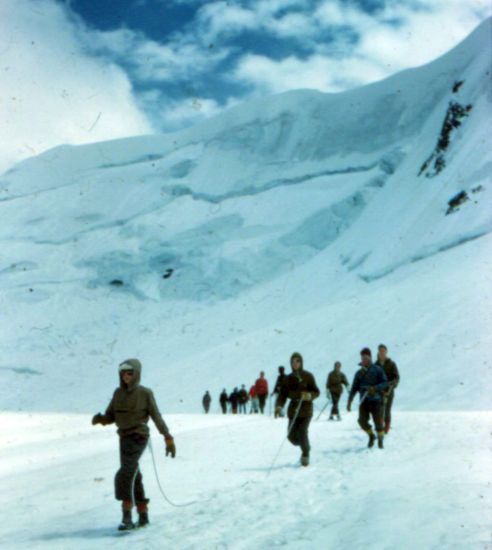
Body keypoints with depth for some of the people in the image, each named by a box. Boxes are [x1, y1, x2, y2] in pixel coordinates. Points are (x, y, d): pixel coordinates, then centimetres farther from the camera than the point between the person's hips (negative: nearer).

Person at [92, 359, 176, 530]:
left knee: (125, 475, -19)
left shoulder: (145, 393, -5)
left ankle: (127, 517, -19)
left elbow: (156, 417, -3)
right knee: (134, 478, 13)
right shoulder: (118, 393, 10)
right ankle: (143, 514, 26)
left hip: (138, 437, -6)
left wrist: (168, 438, -3)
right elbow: (110, 417, 11)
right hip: (124, 437, 6)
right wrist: (99, 419, -11)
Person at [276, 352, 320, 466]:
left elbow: (316, 392, -2)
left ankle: (306, 455, 8)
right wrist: (279, 406, -11)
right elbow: (283, 394, 5)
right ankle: (305, 447, 31)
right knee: (292, 435, -1)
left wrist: (309, 395, -23)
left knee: (302, 432, -16)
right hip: (293, 410, 4)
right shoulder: (289, 378, 8)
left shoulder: (308, 376, -1)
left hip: (306, 409, -3)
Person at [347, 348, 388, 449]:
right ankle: (371, 435, 19)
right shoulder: (359, 373, 12)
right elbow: (354, 388, 12)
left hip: (375, 400, -3)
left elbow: (385, 383, -5)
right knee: (362, 421, -8)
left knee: (377, 421, -4)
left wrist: (375, 388, -20)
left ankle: (380, 439, 19)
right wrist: (349, 401, 4)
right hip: (363, 400, 3)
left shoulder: (377, 370, 2)